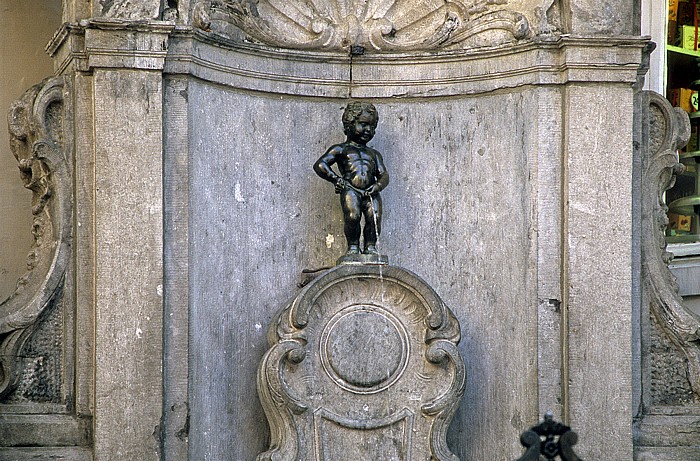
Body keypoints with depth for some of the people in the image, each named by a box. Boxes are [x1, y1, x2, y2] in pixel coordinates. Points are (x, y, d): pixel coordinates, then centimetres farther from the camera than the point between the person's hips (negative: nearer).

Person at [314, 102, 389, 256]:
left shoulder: (373, 154, 30)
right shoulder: (341, 149, 17)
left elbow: (384, 175, 19)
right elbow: (320, 165, 6)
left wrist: (378, 185, -4)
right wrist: (337, 179, -4)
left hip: (370, 192, 3)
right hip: (350, 190, -3)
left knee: (374, 217, -20)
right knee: (353, 216, -27)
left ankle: (370, 246, -7)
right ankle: (353, 246, -12)